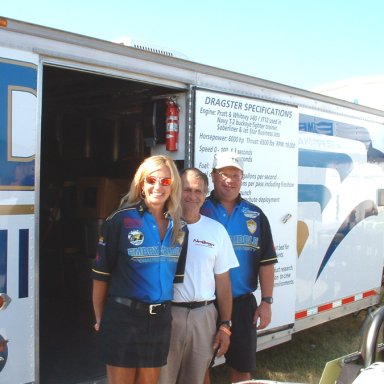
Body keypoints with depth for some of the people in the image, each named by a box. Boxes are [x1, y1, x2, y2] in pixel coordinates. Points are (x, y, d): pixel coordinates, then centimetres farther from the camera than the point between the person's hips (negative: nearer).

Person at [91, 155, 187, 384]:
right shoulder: (121, 219, -9)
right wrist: (99, 319, -5)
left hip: (160, 319, 4)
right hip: (123, 316, -4)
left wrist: (166, 309, 11)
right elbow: (101, 274, -7)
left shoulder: (179, 225, 5)